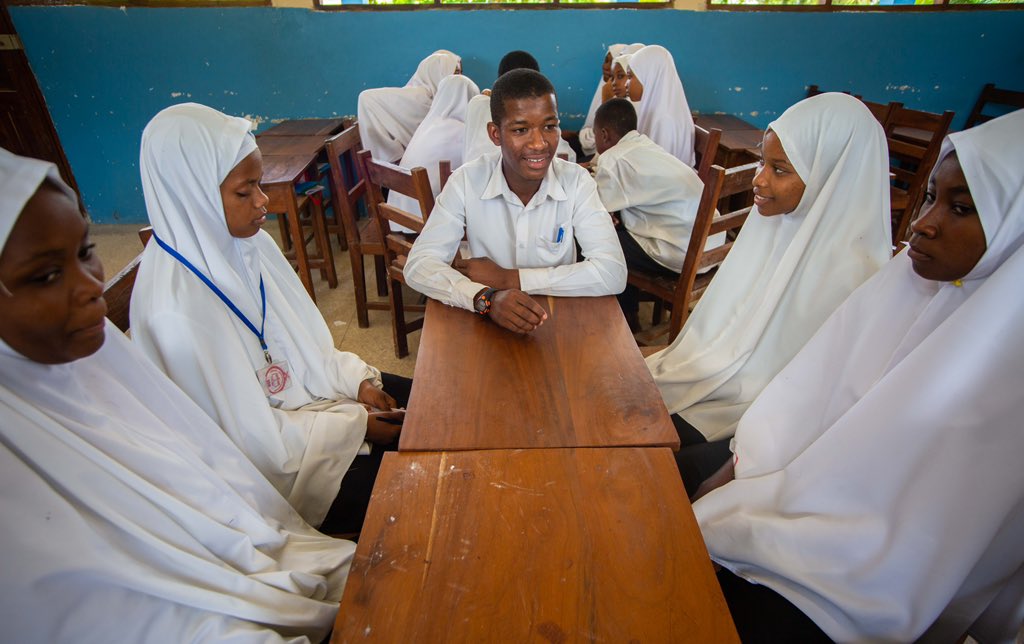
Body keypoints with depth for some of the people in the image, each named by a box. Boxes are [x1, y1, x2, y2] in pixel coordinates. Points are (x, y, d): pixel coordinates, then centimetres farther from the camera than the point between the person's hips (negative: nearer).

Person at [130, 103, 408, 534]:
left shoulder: (247, 243, -6)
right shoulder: (175, 312, -30)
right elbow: (257, 443, -23)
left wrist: (357, 379, -6)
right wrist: (357, 424, -16)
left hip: (310, 393, 8)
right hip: (277, 471, -7)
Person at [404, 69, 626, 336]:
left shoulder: (577, 182, -9)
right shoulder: (466, 181, -9)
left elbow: (613, 274, -17)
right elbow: (418, 265, -14)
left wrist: (507, 278, -19)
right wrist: (487, 297, -32)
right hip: (487, 327, 1)